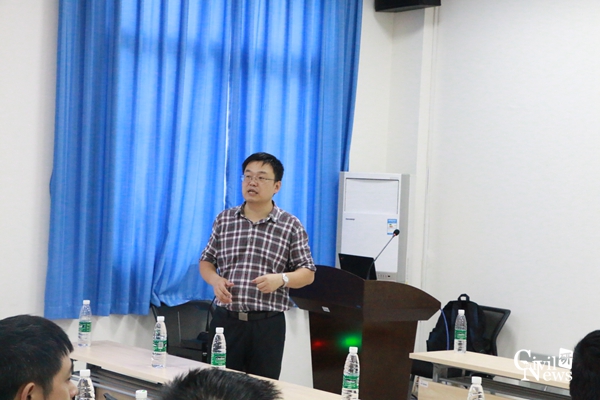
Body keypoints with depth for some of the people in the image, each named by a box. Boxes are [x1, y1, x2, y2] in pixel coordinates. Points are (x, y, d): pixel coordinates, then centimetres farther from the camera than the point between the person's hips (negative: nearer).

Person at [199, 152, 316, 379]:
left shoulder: (291, 226, 0)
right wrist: (215, 280, -5)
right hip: (225, 320, 2)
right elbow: (206, 261, 16)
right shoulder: (224, 220, 8)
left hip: (267, 324, -2)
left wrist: (282, 279, -16)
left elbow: (308, 274, 3)